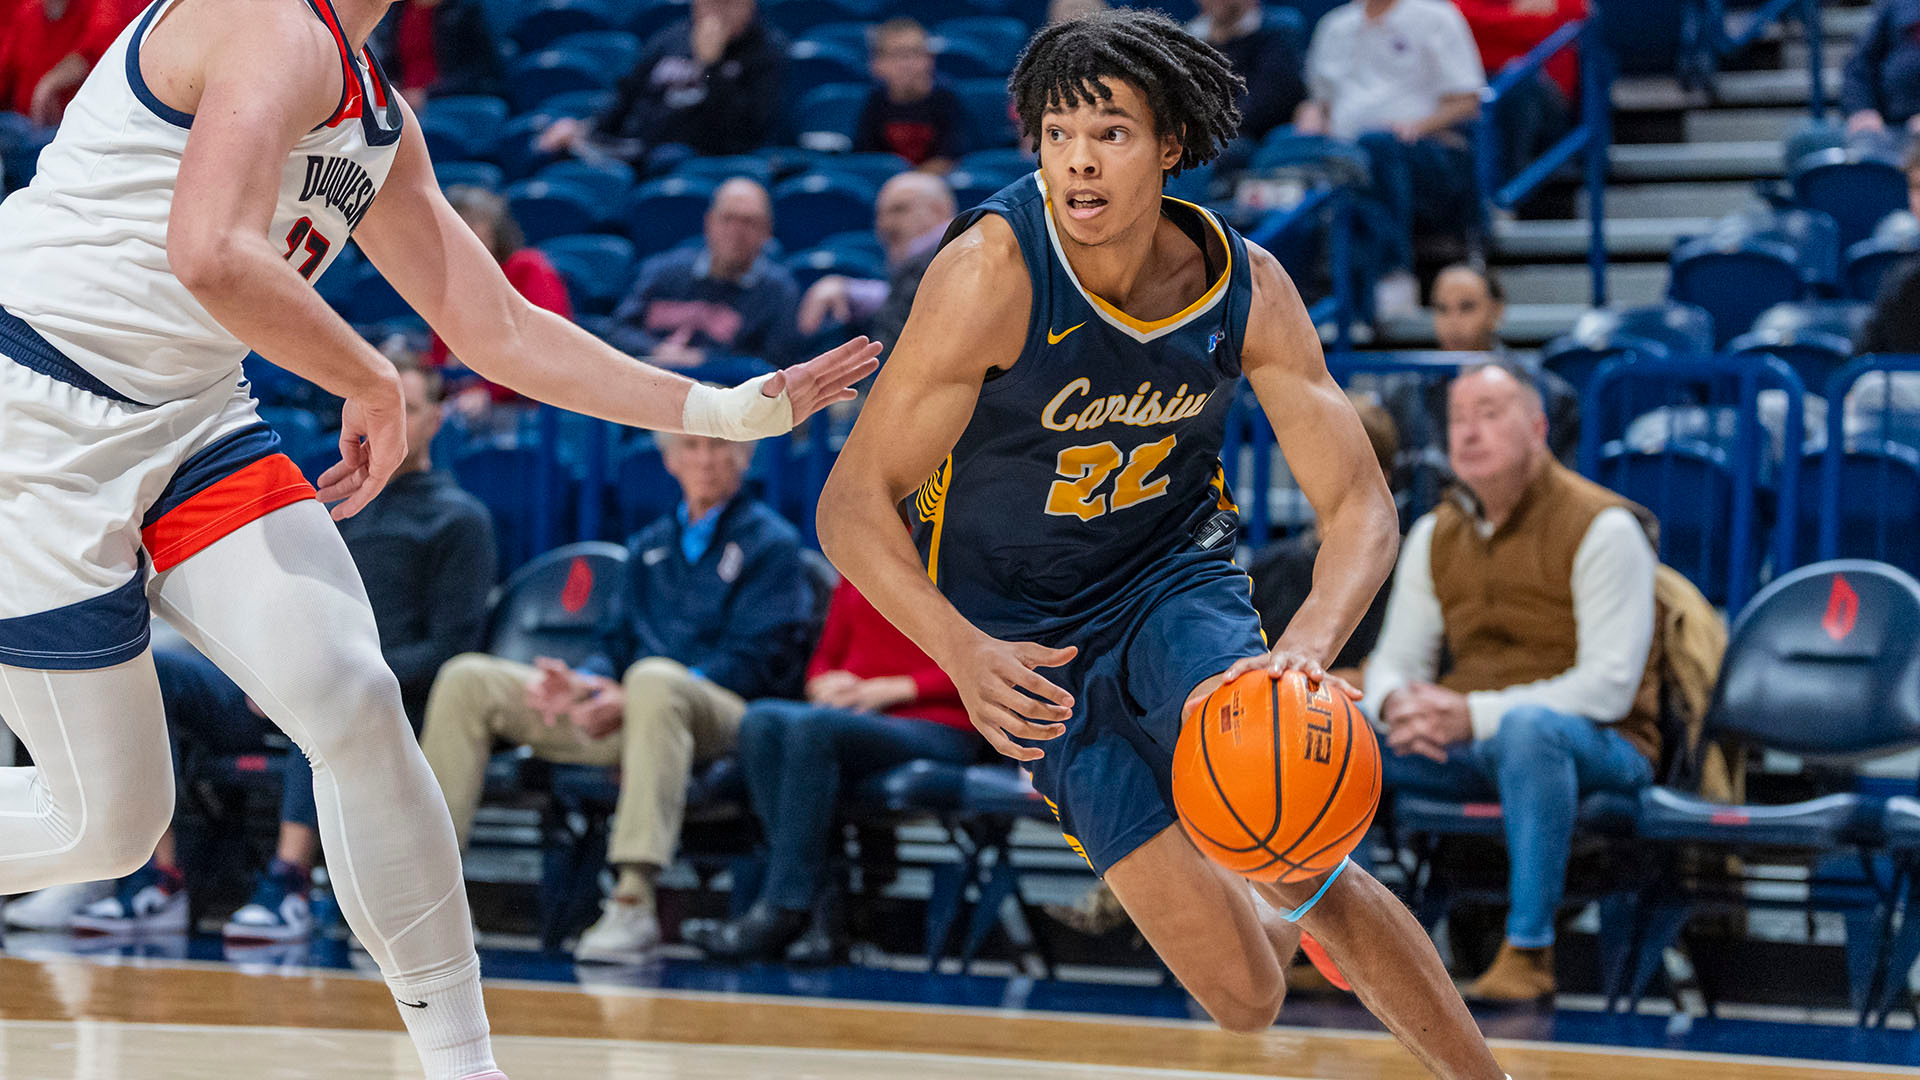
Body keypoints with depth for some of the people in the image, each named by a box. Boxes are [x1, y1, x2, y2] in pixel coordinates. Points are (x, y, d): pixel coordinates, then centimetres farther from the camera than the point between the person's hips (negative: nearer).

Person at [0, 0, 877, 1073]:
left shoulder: (382, 126, 13)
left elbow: (501, 332, 19)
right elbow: (211, 256, -32)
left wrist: (732, 410, 15)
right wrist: (375, 385, -17)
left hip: (190, 419, 8)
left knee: (355, 703, -9)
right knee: (106, 823, -5)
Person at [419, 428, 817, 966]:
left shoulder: (769, 542, 6)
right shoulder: (650, 545, 26)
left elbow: (756, 661, -6)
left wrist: (630, 698, -16)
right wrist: (582, 682, -3)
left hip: (720, 715, -7)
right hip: (616, 709, 7)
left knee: (654, 678, -43)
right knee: (467, 680, -6)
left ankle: (634, 901, -50)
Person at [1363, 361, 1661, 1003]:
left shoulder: (1603, 528, -10)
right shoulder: (1434, 535, 11)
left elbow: (1609, 685, -18)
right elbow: (1395, 660, 14)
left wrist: (1475, 714, -26)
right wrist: (1397, 703, -14)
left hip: (1598, 746, -6)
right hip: (1465, 746, 6)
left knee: (1528, 728, -42)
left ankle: (1529, 947, -33)